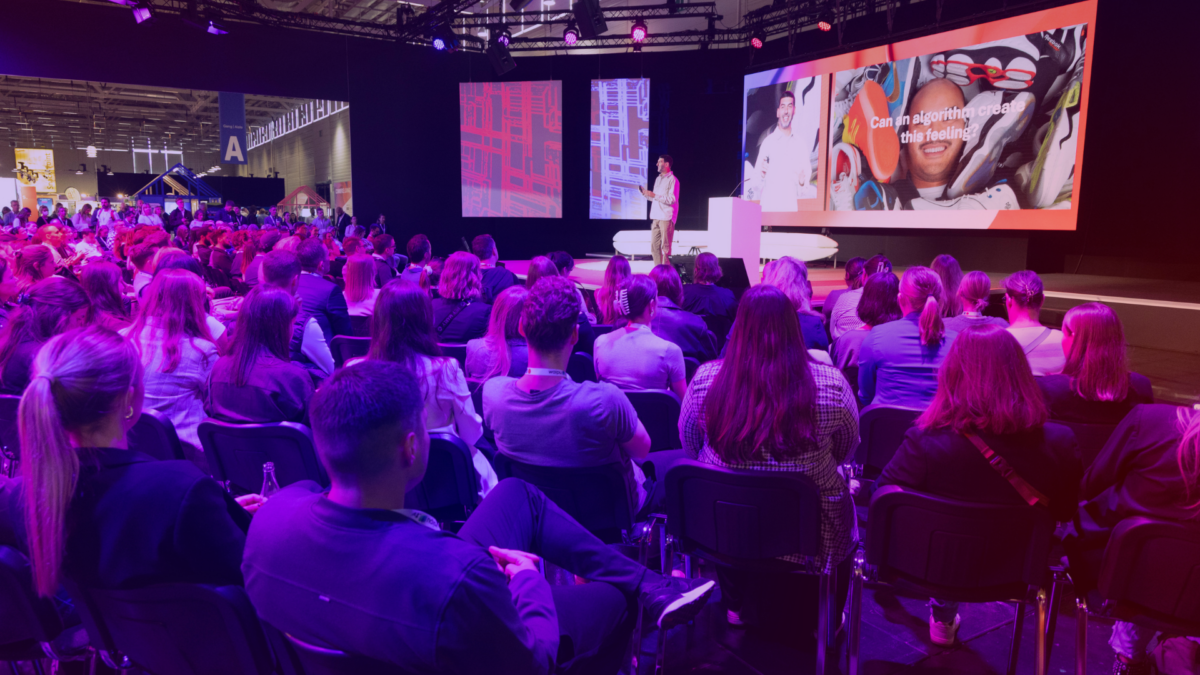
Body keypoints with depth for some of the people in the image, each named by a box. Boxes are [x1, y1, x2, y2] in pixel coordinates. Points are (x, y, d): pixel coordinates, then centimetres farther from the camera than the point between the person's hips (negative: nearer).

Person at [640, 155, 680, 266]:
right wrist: (645, 193, 7)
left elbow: (672, 199, -15)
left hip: (666, 218, -8)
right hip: (655, 218, 8)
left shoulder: (672, 180, -5)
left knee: (665, 246, -7)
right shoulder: (658, 179, 20)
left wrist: (654, 195, -17)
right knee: (654, 246, 5)